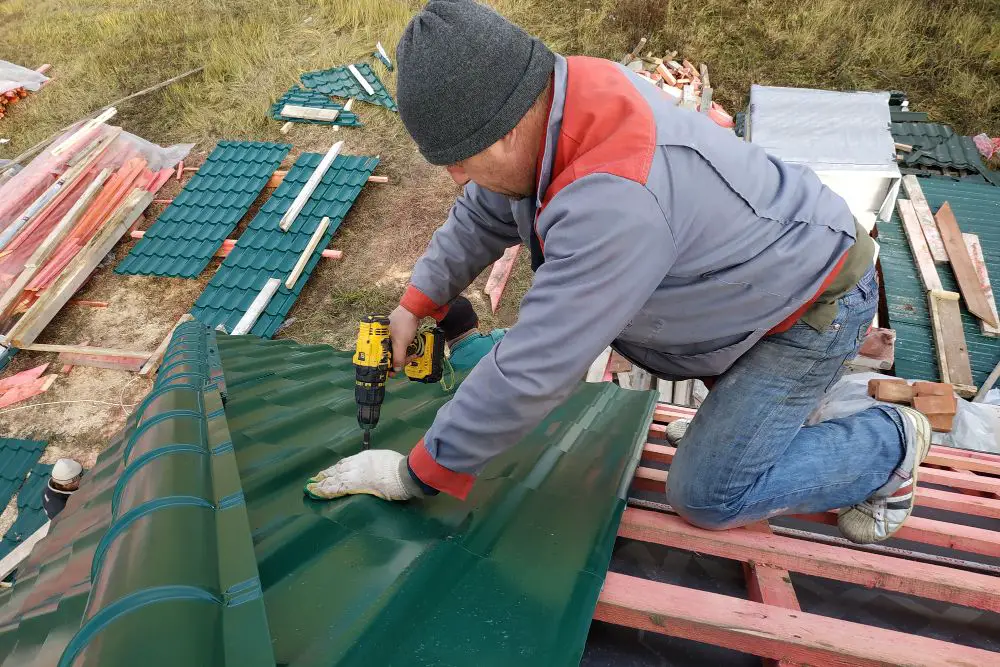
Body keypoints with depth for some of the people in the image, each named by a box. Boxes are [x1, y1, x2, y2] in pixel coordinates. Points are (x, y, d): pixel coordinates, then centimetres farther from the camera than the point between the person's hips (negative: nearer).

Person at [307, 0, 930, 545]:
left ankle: (889, 444, 13)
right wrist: (417, 305, 1)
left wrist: (416, 474, -22)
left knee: (707, 496, -8)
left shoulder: (613, 203, -41)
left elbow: (530, 376, -35)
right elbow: (484, 214, 4)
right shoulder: (564, 92, -14)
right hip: (747, 269, 8)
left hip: (815, 299, -8)